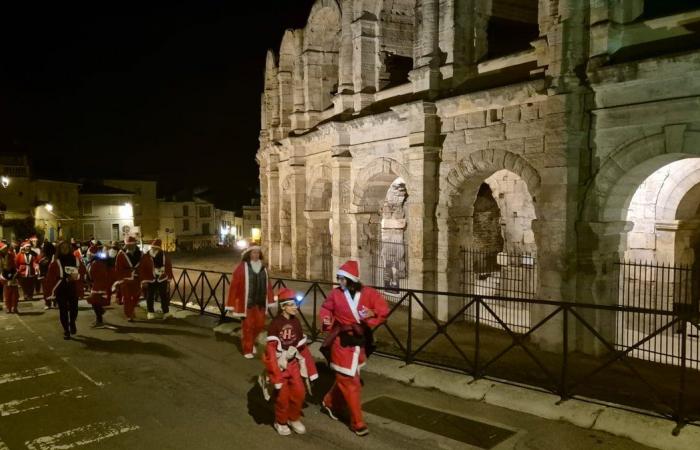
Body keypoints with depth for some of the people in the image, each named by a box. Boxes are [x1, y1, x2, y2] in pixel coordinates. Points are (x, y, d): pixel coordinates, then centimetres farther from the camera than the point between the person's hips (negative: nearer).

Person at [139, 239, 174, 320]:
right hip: (150, 281, -1)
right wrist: (144, 281, -10)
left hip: (162, 280, 1)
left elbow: (169, 268, 5)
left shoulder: (165, 257, -2)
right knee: (150, 297, 9)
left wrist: (169, 280, 4)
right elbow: (142, 269, -7)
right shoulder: (145, 257, -8)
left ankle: (166, 312, 14)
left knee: (164, 297, 5)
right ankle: (151, 312, 24)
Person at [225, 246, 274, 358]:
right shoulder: (242, 267, -10)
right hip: (247, 302, -5)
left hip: (260, 302, 5)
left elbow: (267, 284, 9)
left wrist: (270, 300, 8)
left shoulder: (263, 267, 6)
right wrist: (233, 305, -11)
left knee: (260, 325, 12)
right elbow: (234, 285, -10)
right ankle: (247, 350, 18)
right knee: (248, 326, 4)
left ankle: (250, 342, 39)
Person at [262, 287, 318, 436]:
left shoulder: (296, 322, 1)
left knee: (299, 393, 8)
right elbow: (271, 349, -19)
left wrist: (308, 369, 10)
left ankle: (294, 419, 31)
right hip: (279, 363, -5)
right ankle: (280, 422, 28)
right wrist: (275, 373, -22)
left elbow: (302, 346, 9)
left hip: (293, 362, 6)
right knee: (283, 396, 4)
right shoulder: (275, 324, -19)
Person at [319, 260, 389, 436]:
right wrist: (326, 321, -15)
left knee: (345, 378, 20)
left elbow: (384, 310, -10)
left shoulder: (368, 293, -9)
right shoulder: (335, 294, -10)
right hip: (342, 343, -3)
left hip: (360, 342, 3)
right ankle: (357, 422, 15)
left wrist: (373, 314, -29)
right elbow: (326, 309, 4)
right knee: (349, 382, 2)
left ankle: (329, 403, 45)